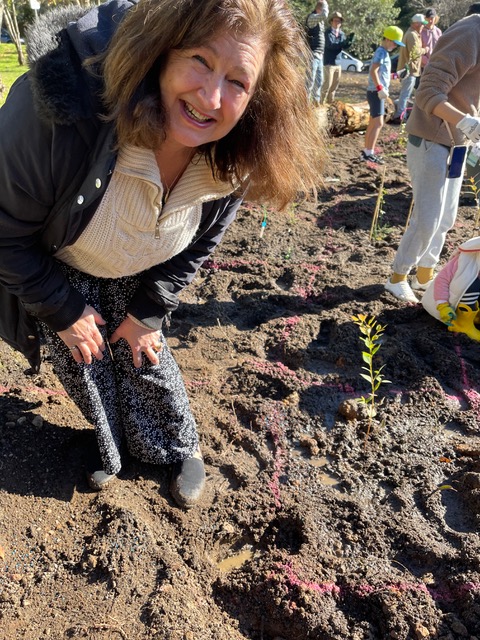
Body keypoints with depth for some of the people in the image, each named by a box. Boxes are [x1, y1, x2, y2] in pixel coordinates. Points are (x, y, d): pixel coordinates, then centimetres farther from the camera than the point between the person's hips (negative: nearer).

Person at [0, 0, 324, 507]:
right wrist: (62, 311, -15)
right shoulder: (61, 115, -41)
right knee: (82, 367, 11)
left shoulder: (231, 162, -26)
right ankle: (111, 444, 44)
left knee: (147, 360, 10)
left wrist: (148, 312, -5)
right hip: (55, 270, -1)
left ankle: (182, 449, 40)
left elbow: (199, 242, -6)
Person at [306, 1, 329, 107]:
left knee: (319, 80, 12)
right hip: (313, 55, -9)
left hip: (319, 55, 9)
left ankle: (316, 102, 20)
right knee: (310, 81, -9)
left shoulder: (320, 20, 19)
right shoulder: (312, 17, -9)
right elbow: (324, 15, -29)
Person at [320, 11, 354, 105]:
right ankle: (321, 103, -2)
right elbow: (330, 45, -21)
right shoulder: (328, 32, -7)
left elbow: (345, 46, 3)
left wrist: (350, 41, -18)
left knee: (335, 85, 11)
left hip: (338, 63, 7)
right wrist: (344, 42, -28)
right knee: (327, 84, -10)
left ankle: (330, 102, 21)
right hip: (329, 63, -7)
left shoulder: (342, 33, 12)